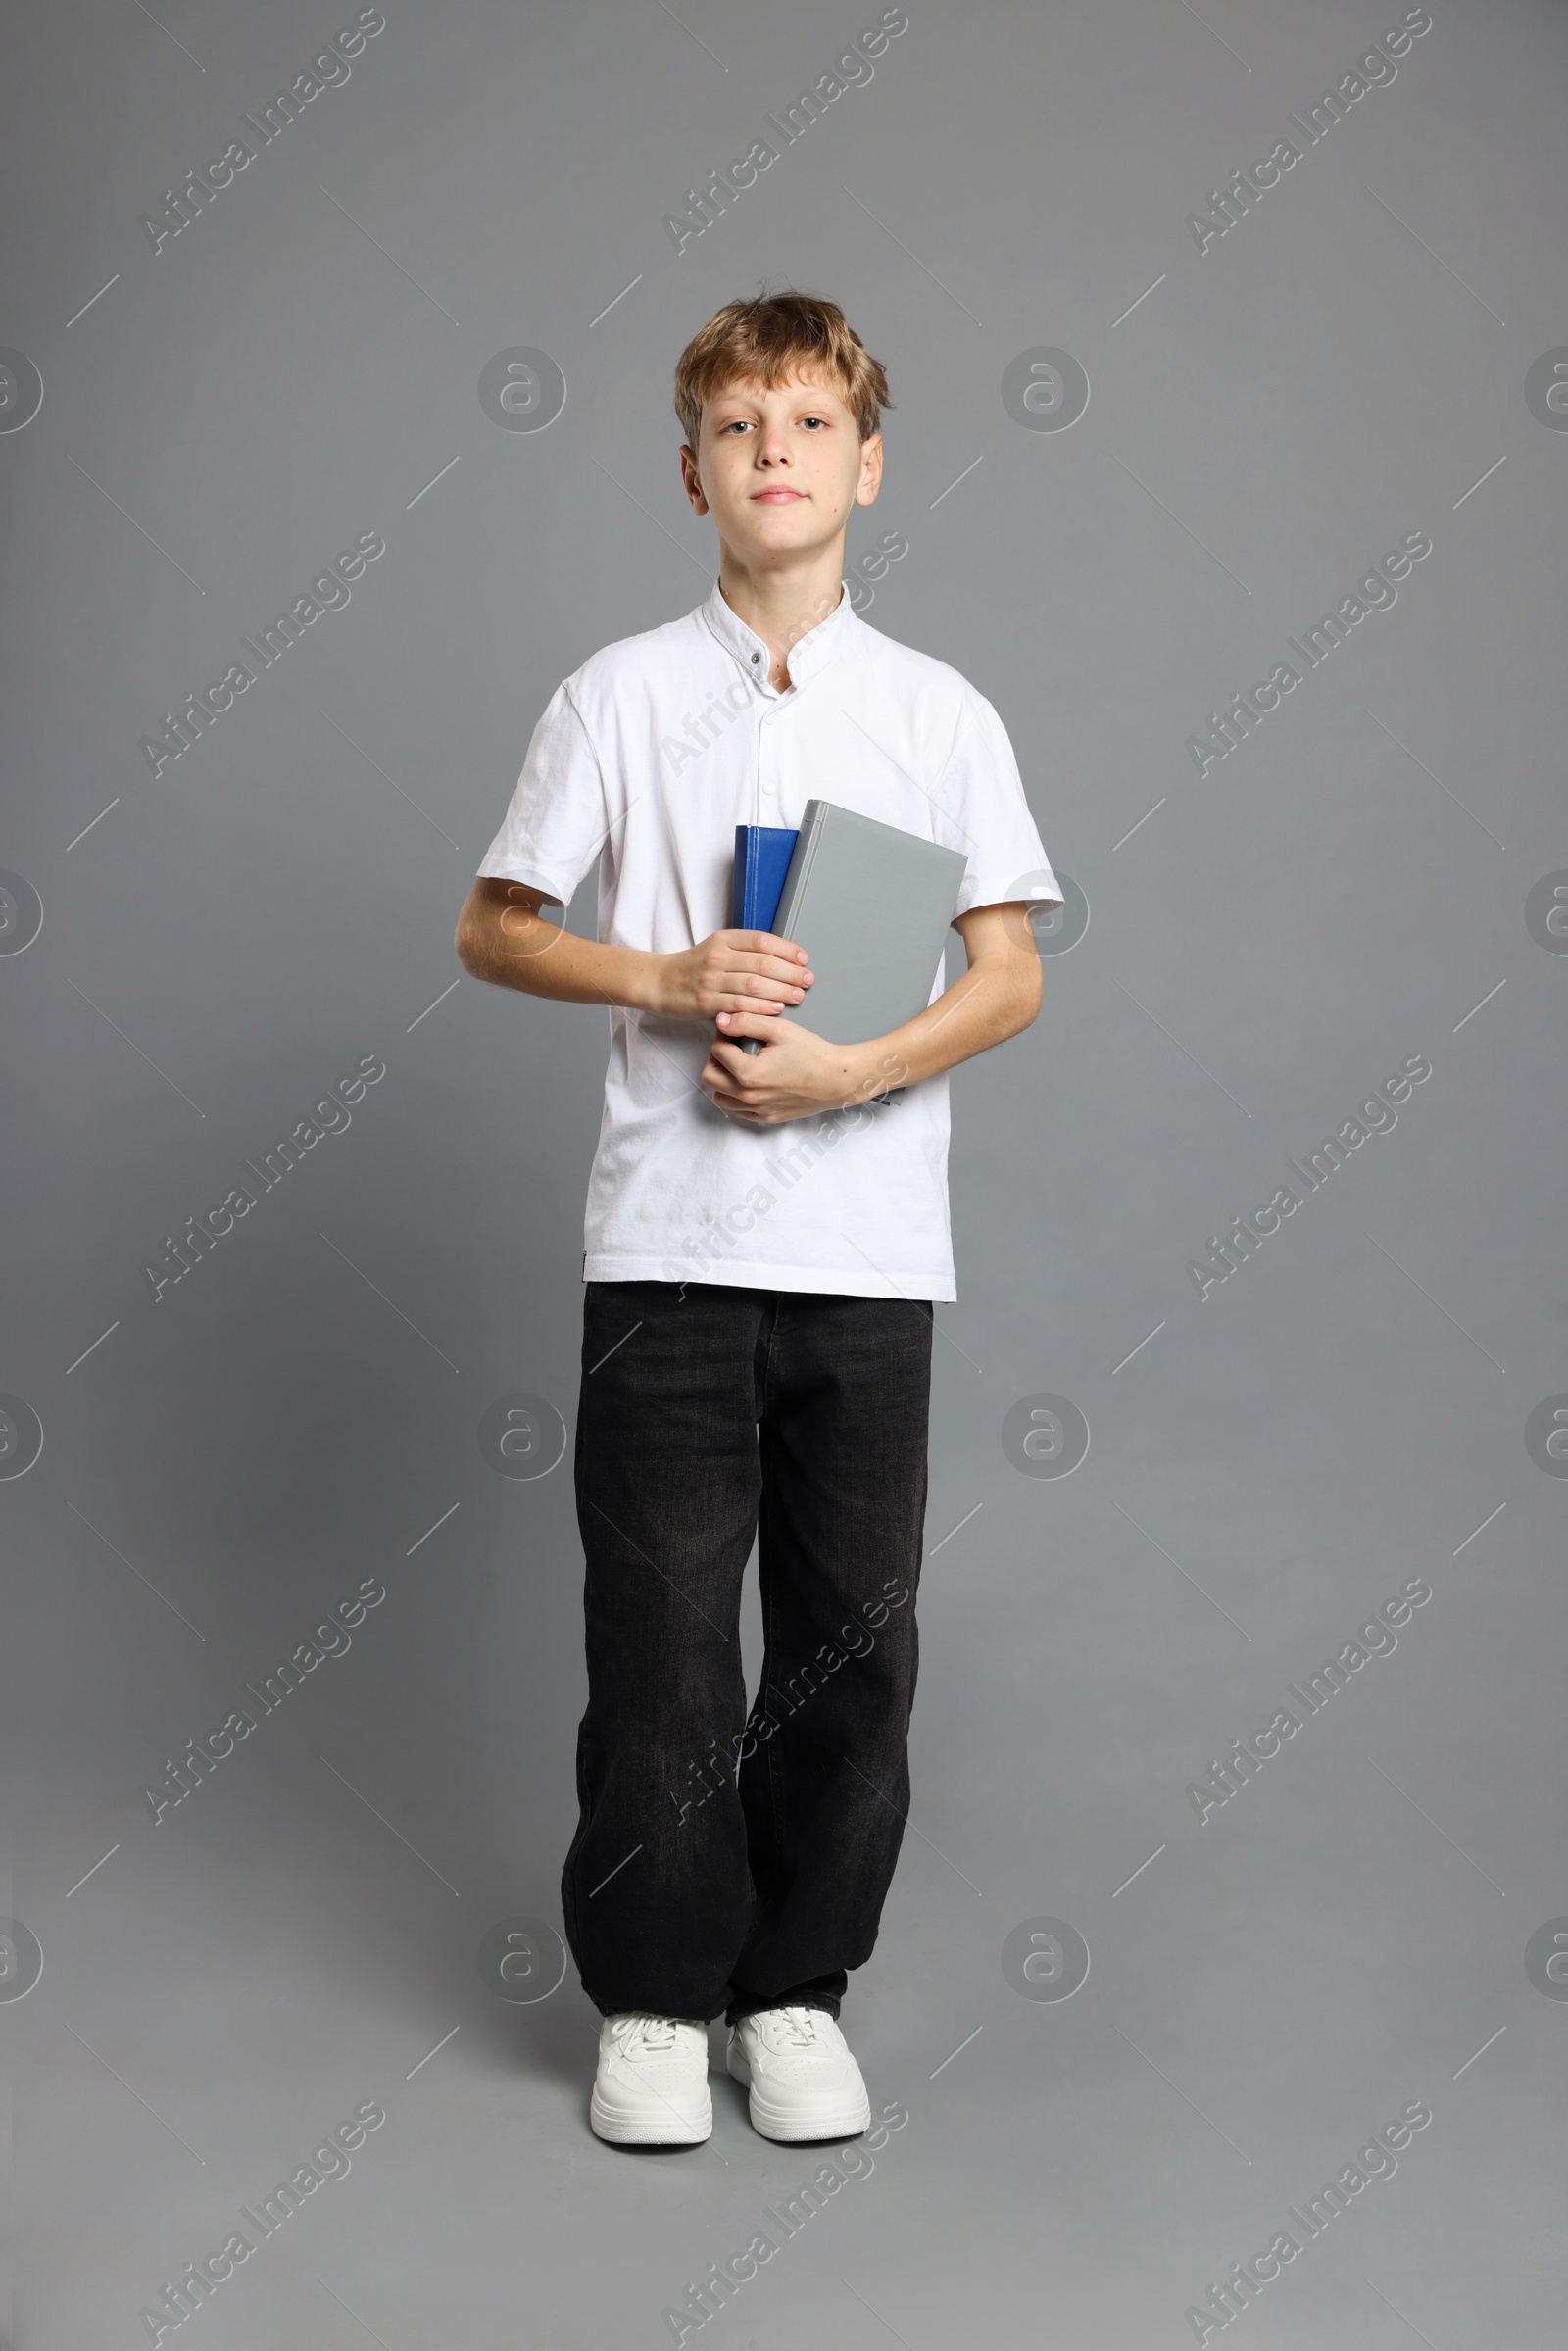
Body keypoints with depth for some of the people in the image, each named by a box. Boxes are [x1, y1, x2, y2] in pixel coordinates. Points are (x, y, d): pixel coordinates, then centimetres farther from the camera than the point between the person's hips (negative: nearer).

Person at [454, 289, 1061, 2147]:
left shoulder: (941, 712, 6)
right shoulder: (619, 696, 5)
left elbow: (1010, 978, 3)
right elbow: (492, 933, 6)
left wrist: (849, 1071, -13)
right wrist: (672, 981, -10)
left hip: (872, 1242, 1)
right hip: (668, 1232, -1)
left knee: (851, 1635, 7)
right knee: (659, 1628, 3)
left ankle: (796, 1986, 24)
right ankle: (653, 1997, 20)